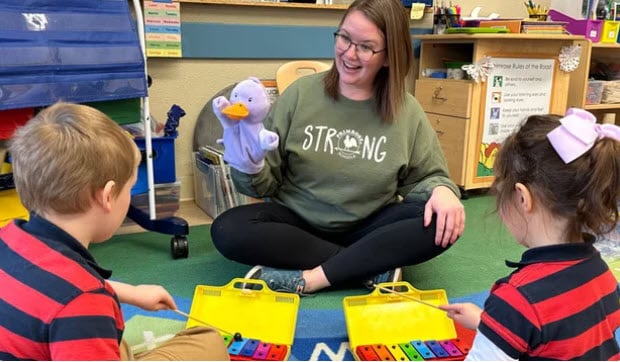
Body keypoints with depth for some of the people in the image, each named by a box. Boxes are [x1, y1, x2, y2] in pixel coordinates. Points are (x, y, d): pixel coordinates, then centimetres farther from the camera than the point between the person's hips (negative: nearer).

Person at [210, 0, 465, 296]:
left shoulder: (406, 111, -3)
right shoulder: (301, 94, -6)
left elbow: (426, 177, 6)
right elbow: (266, 184, -4)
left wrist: (442, 190, -18)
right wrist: (251, 167, -27)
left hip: (369, 227, 0)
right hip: (297, 221, 0)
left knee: (442, 224, -24)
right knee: (227, 230, -27)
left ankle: (309, 279, -25)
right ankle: (376, 268, -24)